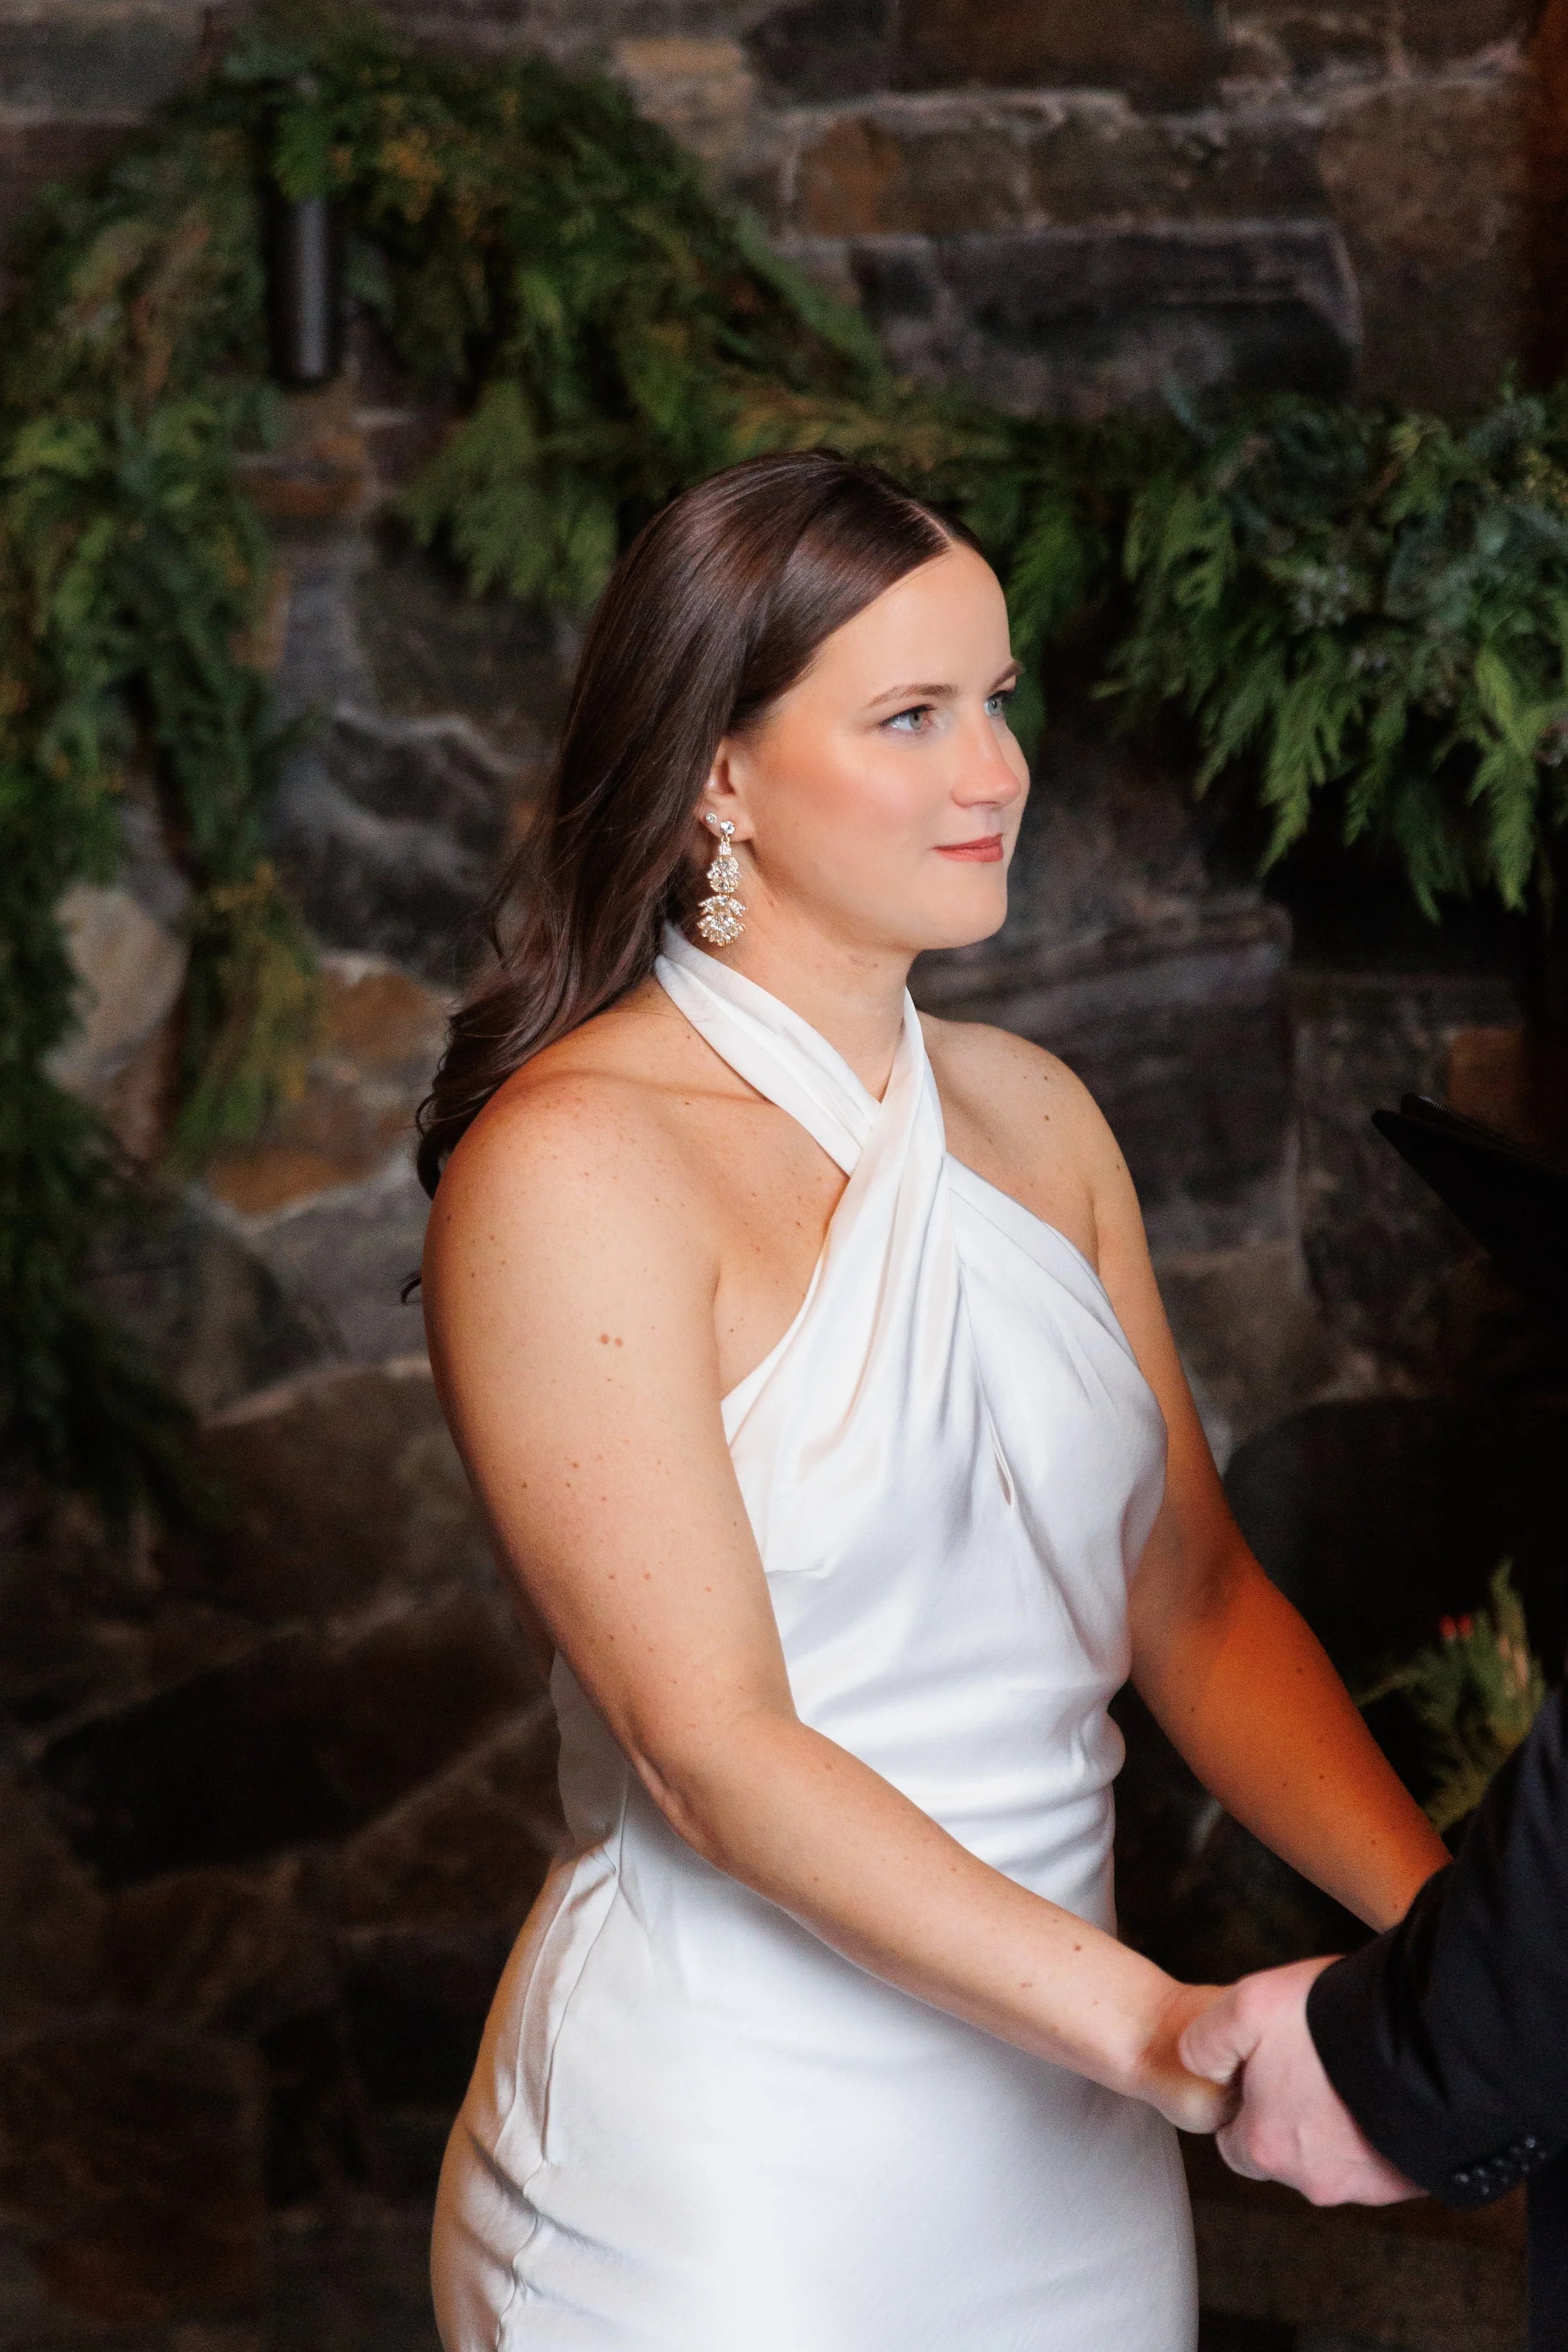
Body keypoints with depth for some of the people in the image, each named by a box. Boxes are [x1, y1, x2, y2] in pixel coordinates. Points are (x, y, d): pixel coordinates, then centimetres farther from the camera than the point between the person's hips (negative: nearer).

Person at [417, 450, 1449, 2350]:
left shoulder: (1030, 1118, 7)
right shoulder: (571, 1167, -14)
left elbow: (1197, 1603, 5)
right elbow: (716, 1749, -19)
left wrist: (1446, 1922, -11)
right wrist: (1171, 2031, -25)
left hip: (1063, 2130, 6)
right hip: (728, 2167, -6)